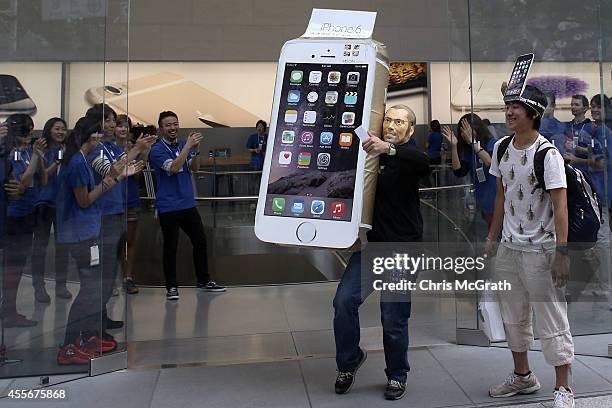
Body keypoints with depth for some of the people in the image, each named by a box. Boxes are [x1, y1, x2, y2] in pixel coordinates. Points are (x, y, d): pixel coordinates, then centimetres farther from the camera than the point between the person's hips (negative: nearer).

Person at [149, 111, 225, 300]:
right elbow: (173, 168, -23)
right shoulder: (157, 149, -8)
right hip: (168, 206, -6)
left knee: (200, 241, 10)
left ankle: (204, 281, 24)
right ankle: (171, 287, 15)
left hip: (188, 203, 6)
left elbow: (194, 168, 2)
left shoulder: (184, 145, 10)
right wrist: (188, 146, -25)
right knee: (171, 247, 2)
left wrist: (195, 149, -14)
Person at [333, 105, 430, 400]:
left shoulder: (408, 157, -4)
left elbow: (423, 162, -29)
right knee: (344, 300, -7)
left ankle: (397, 376, 24)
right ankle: (349, 361, 17)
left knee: (394, 318, 1)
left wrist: (389, 149, -43)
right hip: (372, 242, 5)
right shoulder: (371, 154, 12)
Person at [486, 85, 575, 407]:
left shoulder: (548, 154, -15)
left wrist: (561, 252, -24)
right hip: (508, 247, 7)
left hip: (540, 250, -7)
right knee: (513, 317, 17)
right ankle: (522, 377, 35)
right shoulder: (501, 147, 6)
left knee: (552, 320, 1)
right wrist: (492, 238, 14)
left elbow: (560, 205, -19)